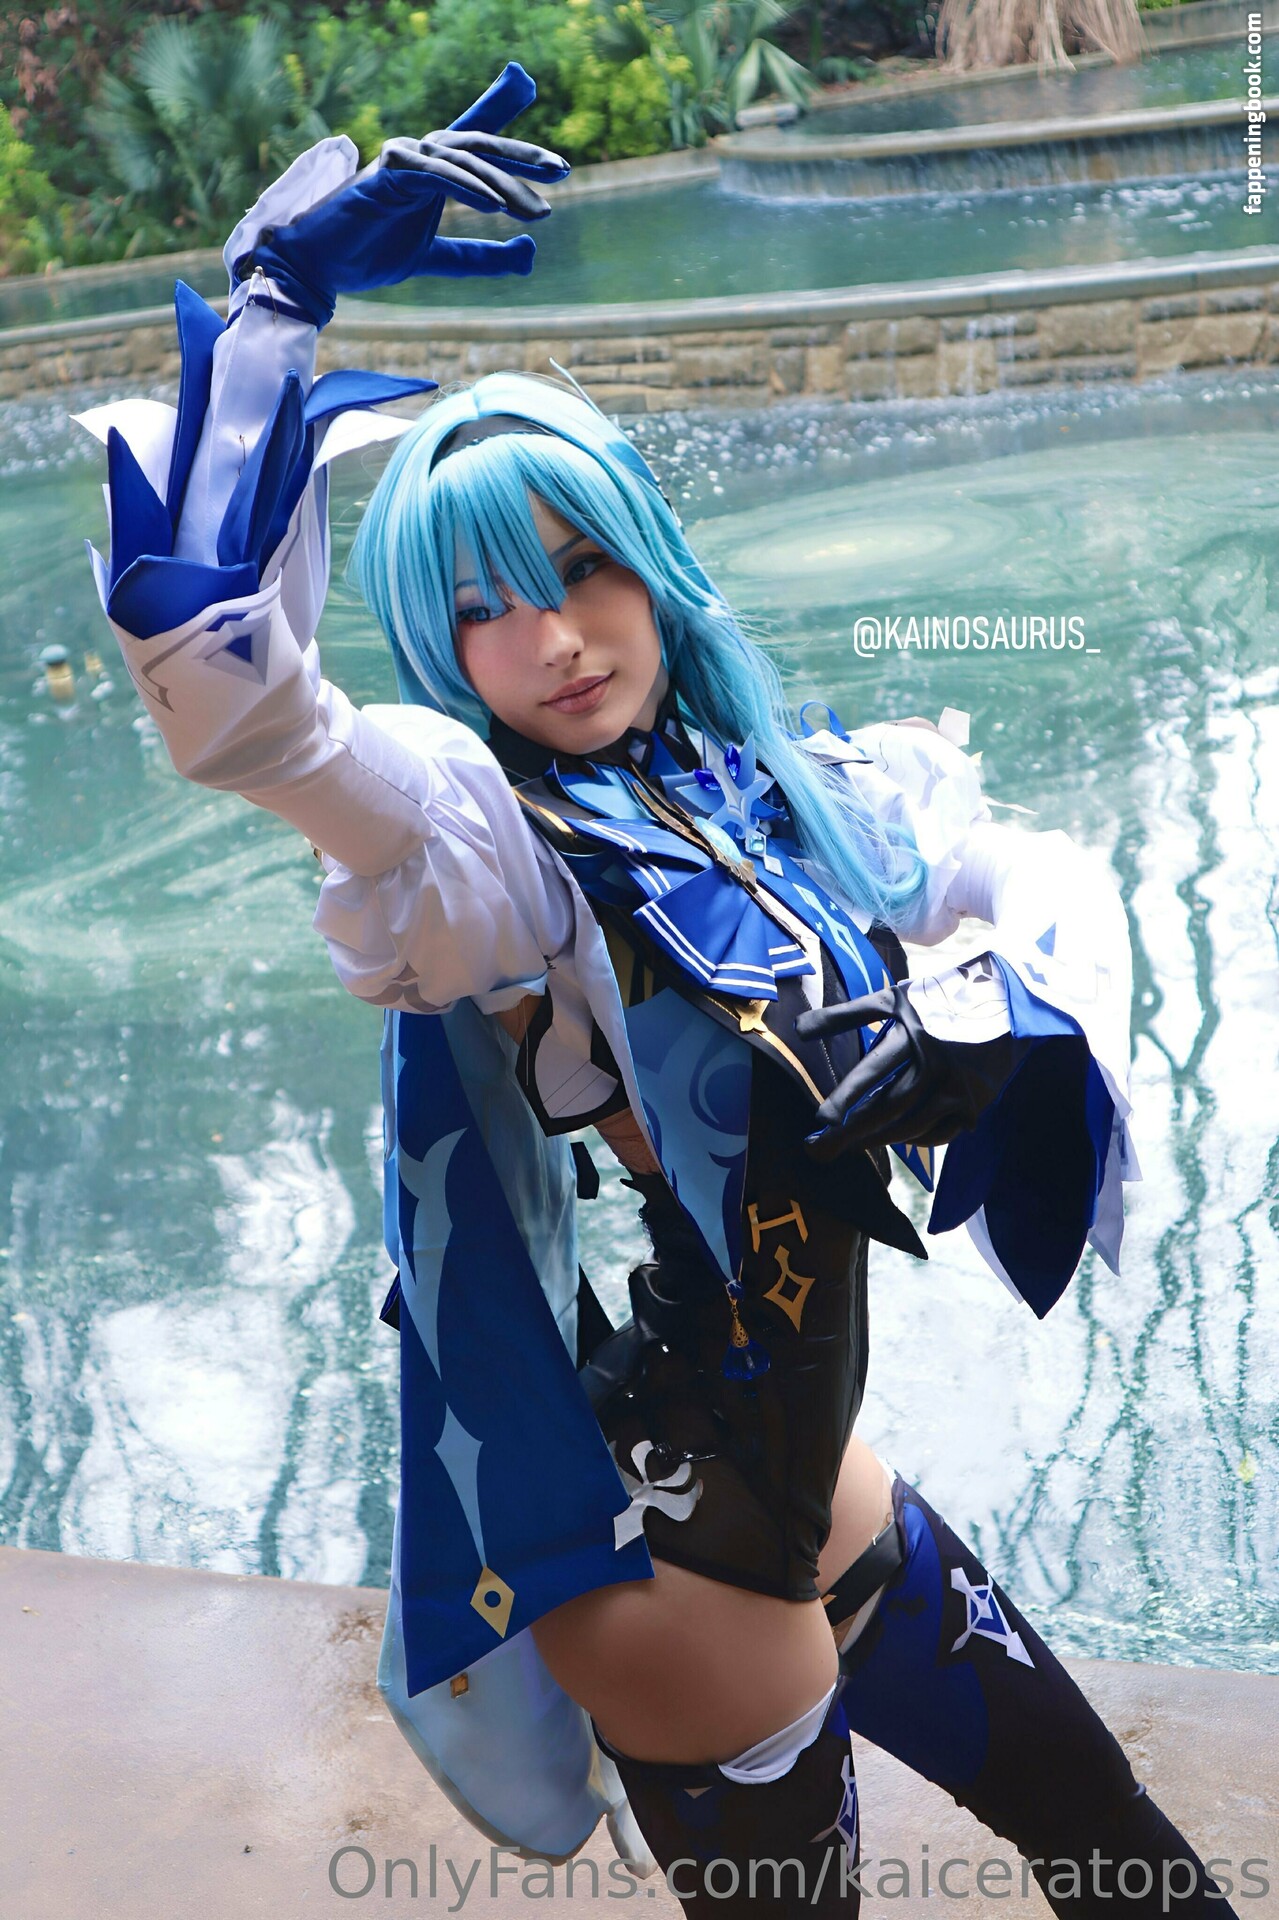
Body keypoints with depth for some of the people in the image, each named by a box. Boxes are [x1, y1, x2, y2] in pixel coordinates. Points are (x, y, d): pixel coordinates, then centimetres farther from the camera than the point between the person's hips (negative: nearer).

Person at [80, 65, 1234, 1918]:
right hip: (663, 1583, -6)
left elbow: (1056, 876, 12)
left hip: (832, 1519, 7)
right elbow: (218, 668, -38)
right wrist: (278, 288, -31)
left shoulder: (799, 794, -2)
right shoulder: (476, 844, -20)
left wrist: (998, 1024, -9)